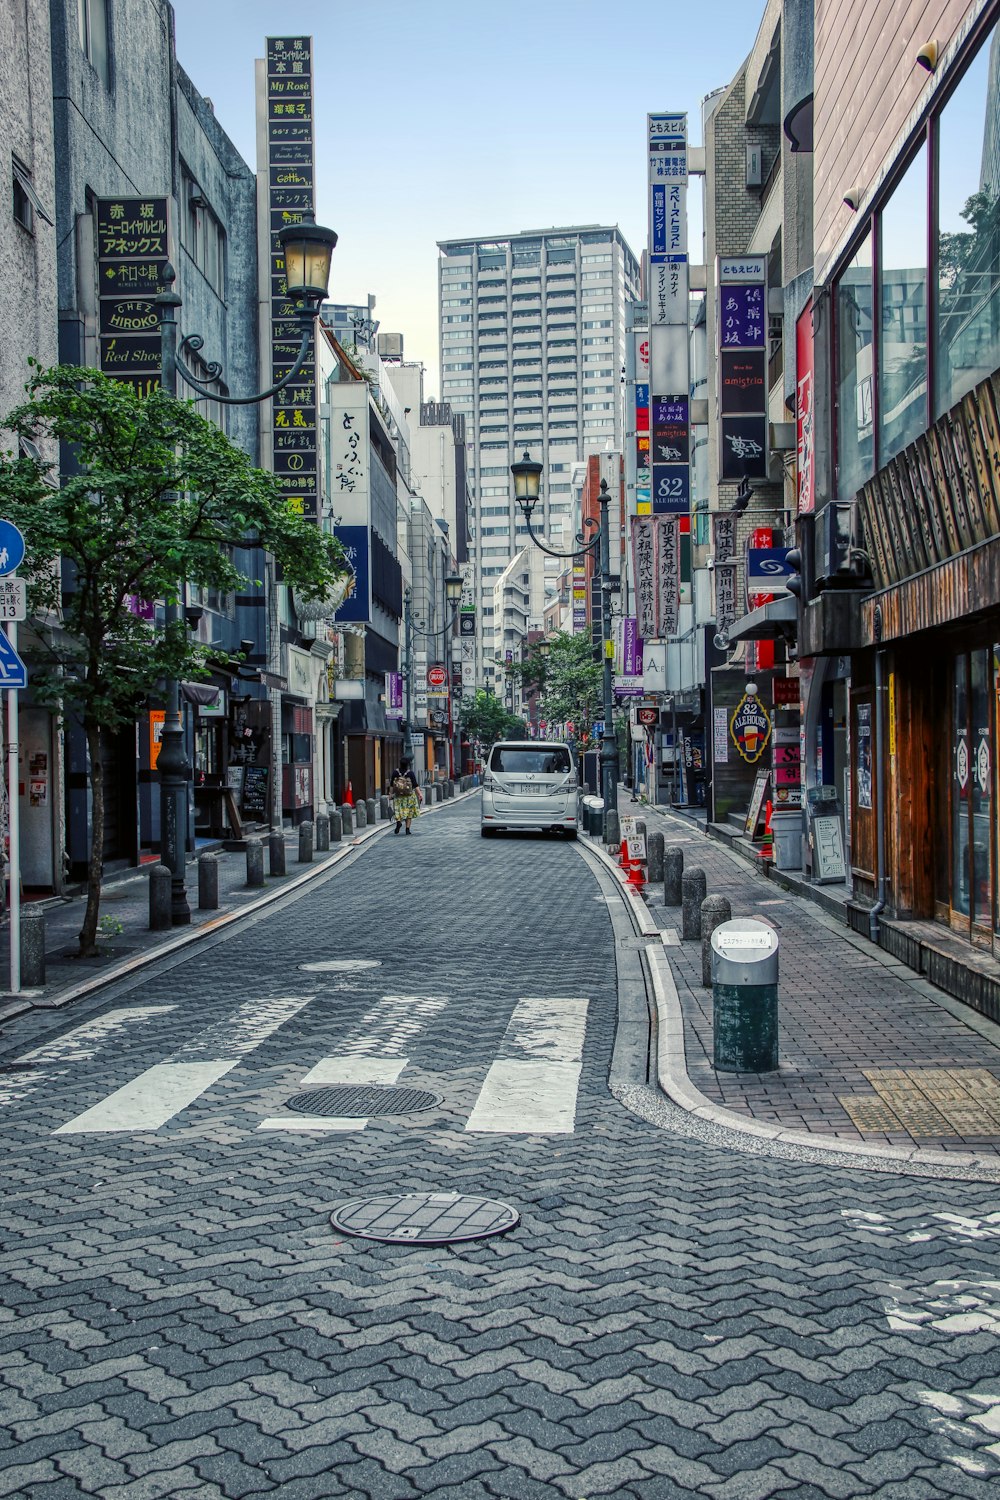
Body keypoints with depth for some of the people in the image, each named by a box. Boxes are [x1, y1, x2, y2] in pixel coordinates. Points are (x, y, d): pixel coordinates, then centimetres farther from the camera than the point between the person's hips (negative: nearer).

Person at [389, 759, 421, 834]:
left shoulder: (395, 772, -4)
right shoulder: (410, 773, -9)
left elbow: (391, 785, 1)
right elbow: (415, 785, -12)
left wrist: (390, 793, 11)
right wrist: (419, 794, -9)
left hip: (398, 795, 1)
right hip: (409, 795, -1)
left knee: (399, 810, 6)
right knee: (409, 812, 10)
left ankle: (398, 821, -23)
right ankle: (407, 828, 8)